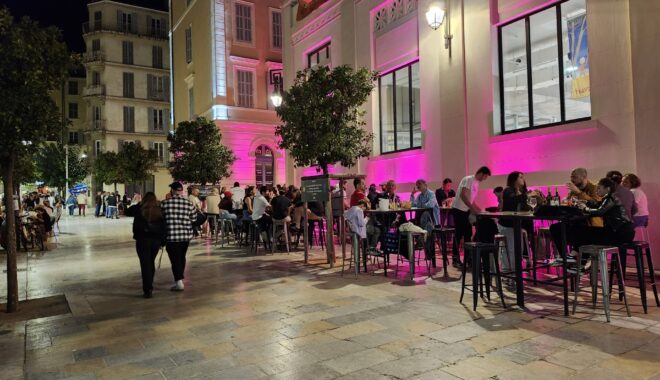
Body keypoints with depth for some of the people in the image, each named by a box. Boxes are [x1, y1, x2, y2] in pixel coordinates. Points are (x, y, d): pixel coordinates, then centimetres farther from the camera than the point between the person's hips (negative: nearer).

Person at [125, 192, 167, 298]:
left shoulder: (139, 208, -4)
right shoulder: (160, 210, 2)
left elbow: (127, 212, 13)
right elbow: (164, 227, 0)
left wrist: (138, 204, 21)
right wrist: (163, 241, 6)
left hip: (142, 239, -3)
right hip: (156, 240, 3)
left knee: (145, 264, -1)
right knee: (151, 262, 18)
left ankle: (147, 290, -5)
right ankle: (149, 286, 30)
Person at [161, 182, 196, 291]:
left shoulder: (164, 203, -7)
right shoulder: (189, 204, -2)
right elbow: (194, 219, 2)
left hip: (171, 236, -3)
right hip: (186, 235, 3)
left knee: (175, 259, 3)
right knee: (182, 257, 20)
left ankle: (179, 282, -4)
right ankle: (180, 278, 35)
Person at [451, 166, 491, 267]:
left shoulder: (476, 183, 14)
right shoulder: (468, 179, -14)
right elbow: (463, 195, -24)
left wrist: (480, 210, 11)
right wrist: (473, 209, -26)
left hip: (466, 211, 9)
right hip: (459, 210, -9)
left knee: (468, 233, 9)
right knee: (459, 234, -6)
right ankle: (455, 259, 2)